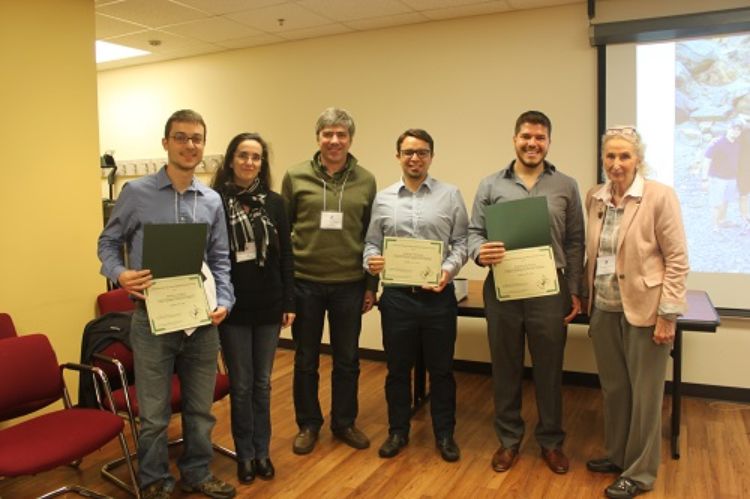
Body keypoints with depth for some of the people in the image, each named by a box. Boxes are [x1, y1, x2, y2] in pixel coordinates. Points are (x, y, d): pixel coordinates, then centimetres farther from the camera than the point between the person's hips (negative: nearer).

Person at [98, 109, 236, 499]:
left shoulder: (212, 201, 4)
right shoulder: (136, 193, -4)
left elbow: (220, 259, 8)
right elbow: (108, 242, 4)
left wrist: (223, 301, -6)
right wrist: (119, 273, -17)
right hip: (152, 318, -3)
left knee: (201, 408, 16)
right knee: (153, 413, 8)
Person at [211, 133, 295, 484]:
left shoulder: (274, 202, 4)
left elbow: (286, 256, 5)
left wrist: (289, 303, 2)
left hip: (268, 305, 2)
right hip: (232, 307, -2)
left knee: (262, 382, 13)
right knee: (241, 384, 9)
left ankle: (262, 450, 28)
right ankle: (245, 453, 26)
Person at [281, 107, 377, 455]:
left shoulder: (365, 181, 2)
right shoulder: (295, 177, -1)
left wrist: (372, 285, 5)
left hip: (349, 285, 1)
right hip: (304, 283, -1)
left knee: (347, 360, 13)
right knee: (305, 360, 12)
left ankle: (344, 423, 32)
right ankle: (308, 424, 30)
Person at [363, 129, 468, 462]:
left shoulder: (450, 196, 2)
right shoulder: (383, 199, 7)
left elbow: (461, 241, 1)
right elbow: (371, 243, 9)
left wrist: (449, 269, -16)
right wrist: (371, 261, -12)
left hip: (439, 295, -1)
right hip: (396, 295, 1)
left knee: (441, 369, 11)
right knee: (397, 368, 13)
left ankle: (444, 434, 28)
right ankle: (398, 431, 31)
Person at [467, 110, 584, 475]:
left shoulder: (566, 187, 5)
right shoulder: (490, 185, 4)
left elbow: (575, 243, 5)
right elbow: (474, 233, 3)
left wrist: (574, 291, 1)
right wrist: (480, 252, -19)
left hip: (550, 290, 0)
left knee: (549, 369, 10)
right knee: (505, 368, 12)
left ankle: (551, 441, 30)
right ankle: (509, 440, 29)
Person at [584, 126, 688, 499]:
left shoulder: (660, 196, -11)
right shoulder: (595, 197, 5)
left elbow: (677, 259, -10)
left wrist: (667, 315, -13)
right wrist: (587, 299, 10)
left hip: (643, 310, -5)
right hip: (604, 310, 5)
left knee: (643, 393, 8)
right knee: (613, 388, 17)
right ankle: (616, 454, 36)